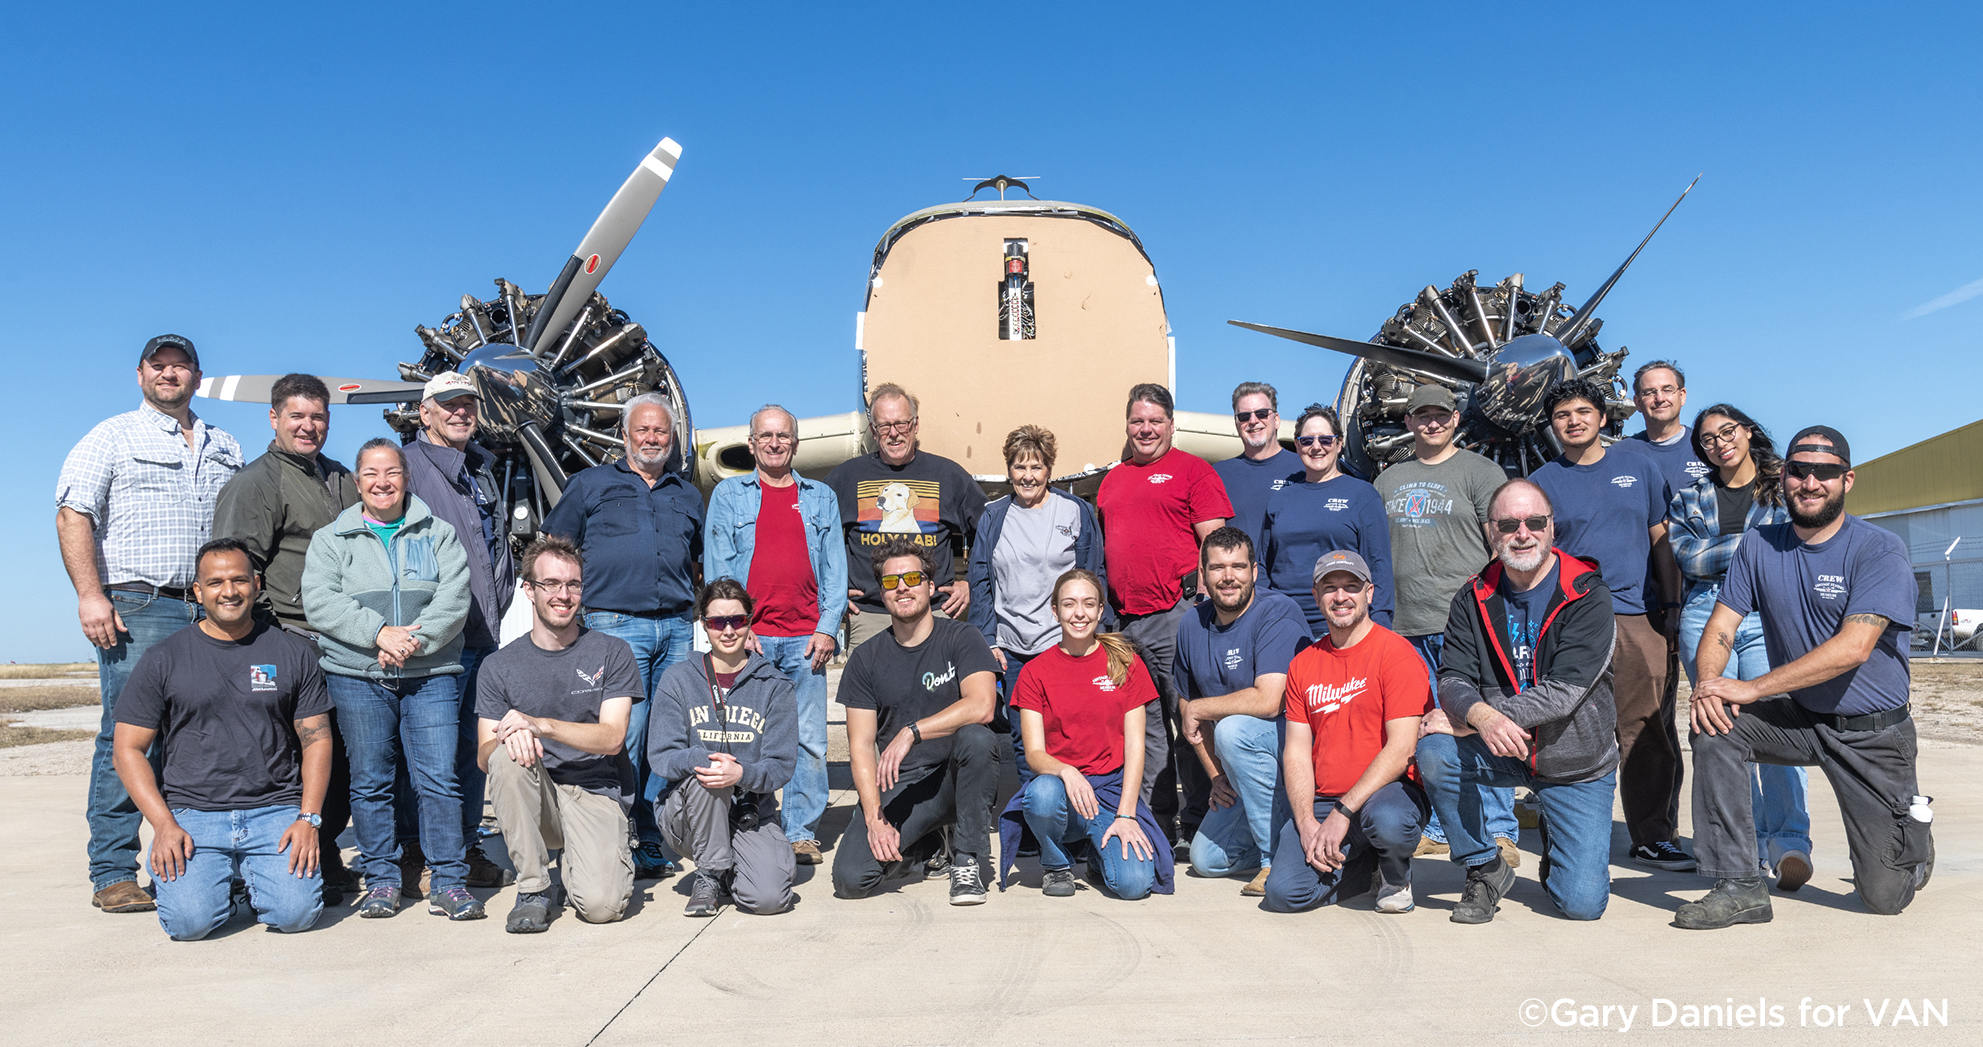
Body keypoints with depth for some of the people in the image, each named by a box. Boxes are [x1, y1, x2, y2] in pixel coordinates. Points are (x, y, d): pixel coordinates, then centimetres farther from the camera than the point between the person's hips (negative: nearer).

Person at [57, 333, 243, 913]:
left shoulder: (225, 449, 20)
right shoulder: (113, 437, 6)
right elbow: (73, 516, -2)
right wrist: (91, 595, -13)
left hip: (213, 612, 4)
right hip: (138, 607, -4)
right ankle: (113, 876, 2)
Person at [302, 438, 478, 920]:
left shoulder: (438, 533, 12)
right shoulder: (330, 539, 13)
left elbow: (455, 597, 0)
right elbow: (320, 602, -2)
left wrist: (415, 639, -15)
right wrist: (380, 632, -16)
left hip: (430, 676, -1)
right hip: (356, 677, 1)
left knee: (440, 777, -6)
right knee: (370, 781, 4)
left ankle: (449, 882, 1)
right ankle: (381, 880, 17)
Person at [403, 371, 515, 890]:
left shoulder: (483, 470, 21)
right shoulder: (409, 464, -4)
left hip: (485, 633, 8)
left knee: (474, 744, 11)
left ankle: (466, 848, 20)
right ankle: (419, 852, 7)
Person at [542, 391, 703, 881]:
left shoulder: (688, 495, 21)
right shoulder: (590, 484, 11)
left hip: (677, 627, 4)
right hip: (616, 625, -4)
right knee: (624, 738, -9)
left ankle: (655, 844, 13)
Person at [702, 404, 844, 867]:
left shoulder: (822, 498, 15)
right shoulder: (728, 494, 11)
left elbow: (835, 568, 11)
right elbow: (718, 567, 5)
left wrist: (827, 627, -1)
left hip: (805, 637, 1)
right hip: (748, 634, -1)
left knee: (809, 740, -1)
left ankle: (802, 833, 8)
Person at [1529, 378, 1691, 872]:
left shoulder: (1638, 466, 13)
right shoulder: (1543, 482, 8)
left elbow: (1661, 540, 16)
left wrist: (1672, 605, 10)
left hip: (1639, 616, 2)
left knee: (1650, 731, 1)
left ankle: (1653, 837, 11)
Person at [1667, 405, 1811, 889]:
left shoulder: (1784, 488, 14)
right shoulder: (1689, 498, 17)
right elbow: (1688, 558, 2)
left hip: (1768, 617, -1)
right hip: (1704, 616, 2)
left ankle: (1789, 842, -12)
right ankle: (1750, 843, 5)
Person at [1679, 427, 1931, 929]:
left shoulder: (1880, 550, -15)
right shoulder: (1760, 546, -1)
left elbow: (1853, 647, -27)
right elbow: (1720, 627, -4)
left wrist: (1751, 689, -31)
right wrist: (1707, 684, -25)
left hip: (1873, 733, -3)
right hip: (1797, 718, 3)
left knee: (1884, 896, 0)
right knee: (1712, 724, -28)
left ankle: (1913, 824, 37)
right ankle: (1737, 887, -19)